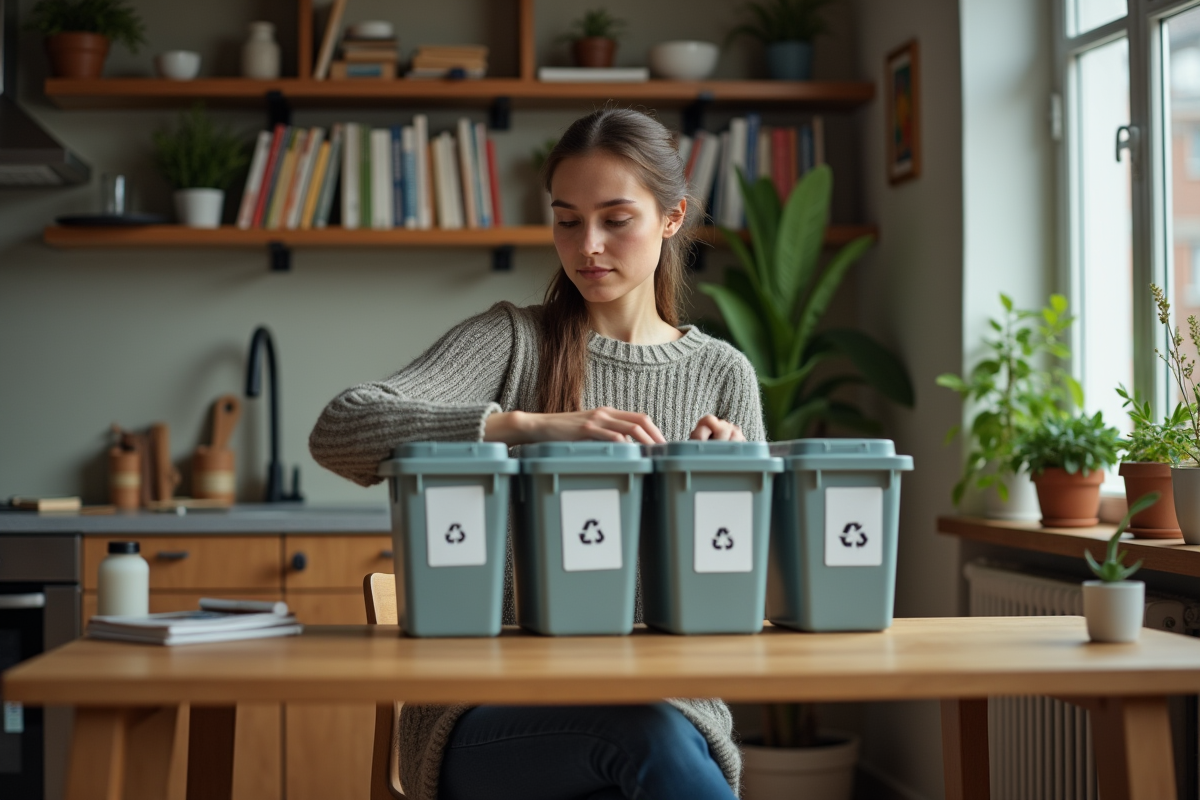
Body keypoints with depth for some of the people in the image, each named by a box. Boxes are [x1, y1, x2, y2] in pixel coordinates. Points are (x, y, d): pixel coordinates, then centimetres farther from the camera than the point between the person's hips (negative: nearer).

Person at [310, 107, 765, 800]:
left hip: (666, 689, 2)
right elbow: (340, 431, -13)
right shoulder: (513, 339, 4)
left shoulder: (724, 375, 12)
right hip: (494, 715, -2)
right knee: (647, 734, -36)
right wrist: (528, 425, -25)